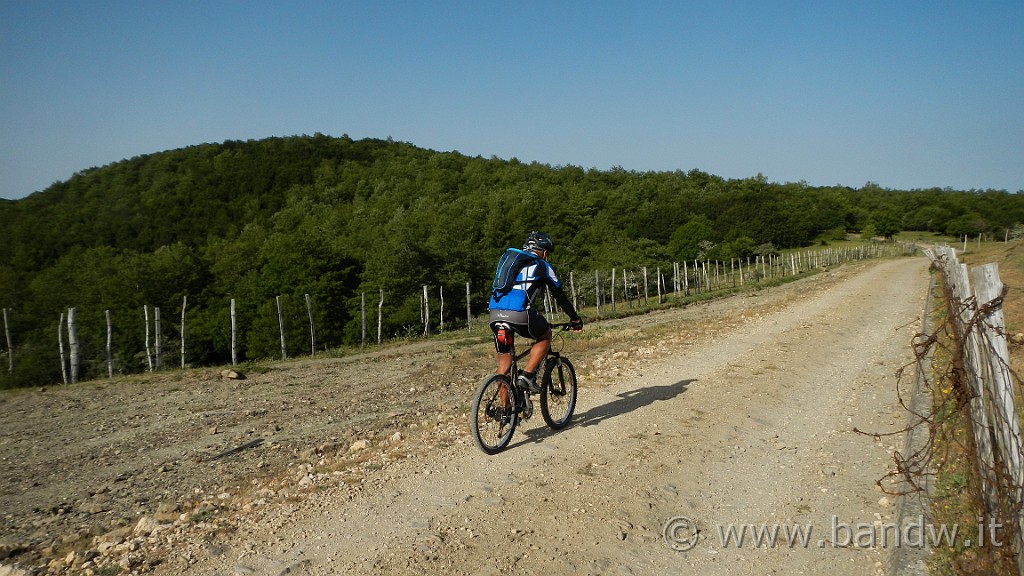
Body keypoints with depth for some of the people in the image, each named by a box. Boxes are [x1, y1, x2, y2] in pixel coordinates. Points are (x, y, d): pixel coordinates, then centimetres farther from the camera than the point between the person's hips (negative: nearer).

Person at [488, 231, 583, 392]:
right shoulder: (543, 266, 14)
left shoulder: (508, 258, 29)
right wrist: (575, 319, 33)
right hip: (518, 313, -5)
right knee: (545, 336, 23)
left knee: (504, 362, 16)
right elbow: (560, 297, 19)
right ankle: (527, 375, 9)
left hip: (495, 312, 5)